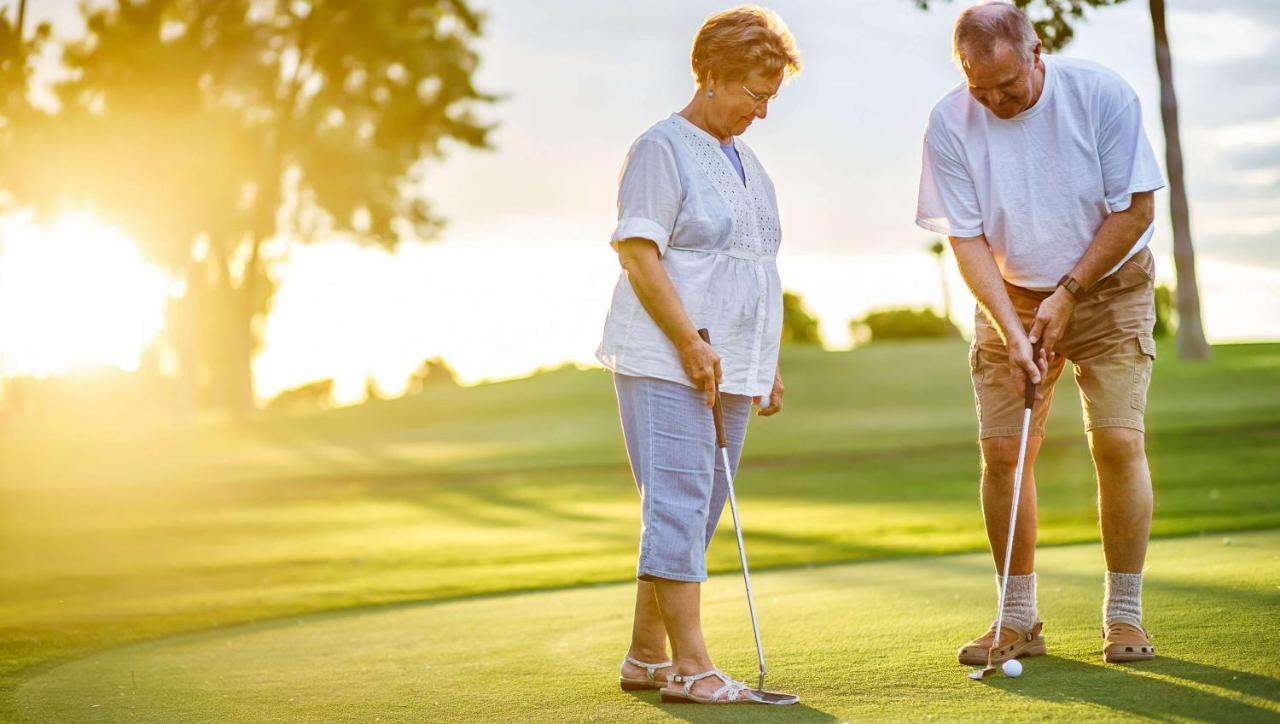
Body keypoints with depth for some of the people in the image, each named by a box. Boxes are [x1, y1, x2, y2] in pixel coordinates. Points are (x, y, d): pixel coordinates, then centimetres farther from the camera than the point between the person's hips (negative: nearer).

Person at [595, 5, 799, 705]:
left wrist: (767, 362, 22)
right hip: (664, 362, -8)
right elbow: (638, 253, -14)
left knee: (695, 514, 8)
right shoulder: (662, 148, -6)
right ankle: (690, 665, -11)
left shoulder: (746, 162, 20)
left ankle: (645, 655, 16)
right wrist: (690, 342, -19)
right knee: (679, 503, -11)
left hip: (730, 369, 8)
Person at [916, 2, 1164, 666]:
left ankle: (1124, 616, 0)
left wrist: (1068, 293, -15)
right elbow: (966, 238, -11)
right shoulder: (950, 123, -14)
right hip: (1012, 301, 2)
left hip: (1109, 289, -1)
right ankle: (1018, 621, 6)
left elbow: (1136, 208, -11)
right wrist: (1013, 331, -21)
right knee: (1001, 452, -6)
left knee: (1118, 441, -12)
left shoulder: (1100, 94, -17)